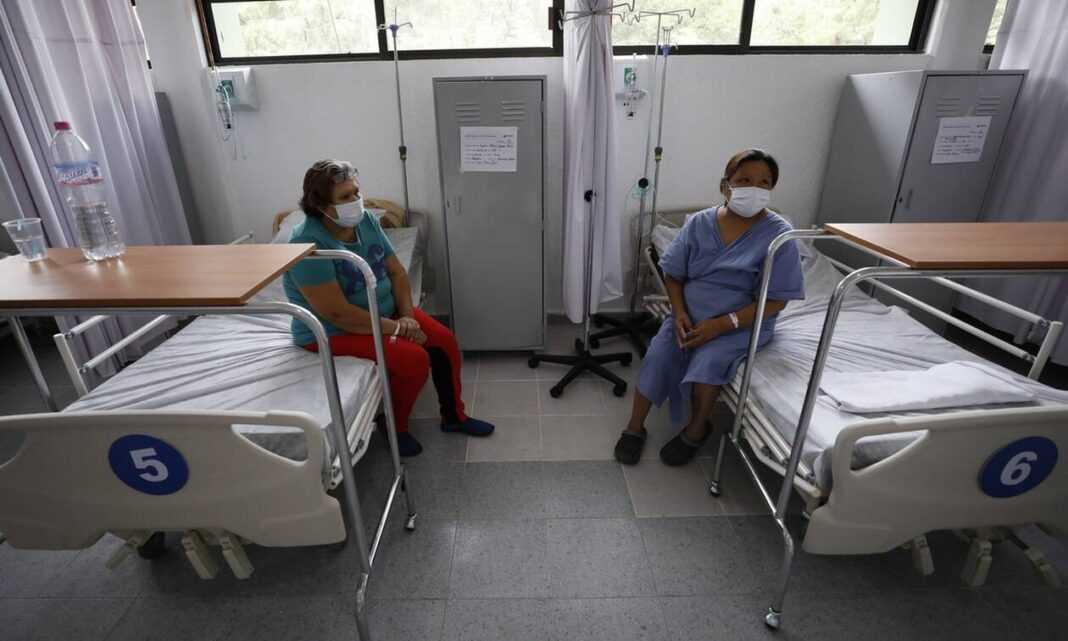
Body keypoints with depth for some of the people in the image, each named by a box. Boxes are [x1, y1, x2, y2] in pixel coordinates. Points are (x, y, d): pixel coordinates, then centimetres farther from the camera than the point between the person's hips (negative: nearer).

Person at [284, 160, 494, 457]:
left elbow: (396, 271, 2)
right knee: (415, 359, -25)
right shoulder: (308, 244, -26)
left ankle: (454, 416, 15)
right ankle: (395, 427, 2)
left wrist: (407, 315, -13)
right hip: (334, 332, -7)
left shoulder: (366, 221, -4)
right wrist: (395, 328, -24)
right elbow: (337, 313, -29)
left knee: (445, 340, -5)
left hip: (385, 311, 8)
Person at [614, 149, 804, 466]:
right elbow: (673, 274, 4)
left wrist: (722, 324, -21)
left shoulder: (778, 234, -11)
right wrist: (680, 313, -13)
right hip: (690, 315, 3)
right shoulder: (699, 223, -3)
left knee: (708, 360, -29)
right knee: (658, 354, -22)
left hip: (743, 323, -2)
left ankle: (697, 428, -1)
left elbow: (776, 300, -12)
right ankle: (635, 427, -2)